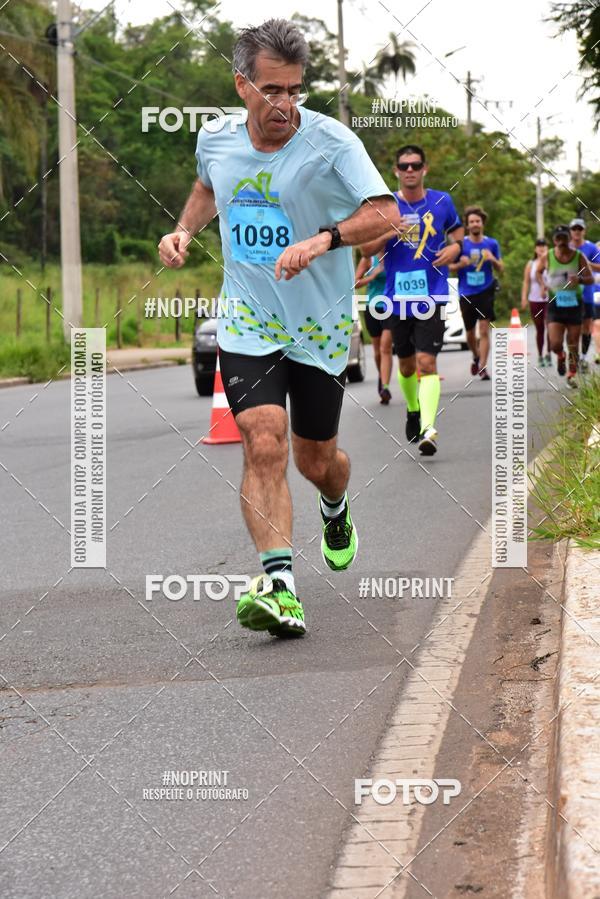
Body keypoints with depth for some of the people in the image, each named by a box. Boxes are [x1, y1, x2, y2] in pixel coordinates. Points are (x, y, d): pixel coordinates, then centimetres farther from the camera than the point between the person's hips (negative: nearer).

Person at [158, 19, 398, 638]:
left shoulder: (331, 141, -13)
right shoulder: (215, 141, 0)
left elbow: (386, 214, -21)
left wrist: (323, 239, -35)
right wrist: (183, 231, 6)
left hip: (320, 329, -1)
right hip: (246, 325, 1)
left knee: (316, 460, 12)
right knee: (264, 446, -20)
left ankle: (336, 511, 50)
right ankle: (279, 586, -26)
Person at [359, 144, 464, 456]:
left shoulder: (442, 202, 2)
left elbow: (457, 231, 18)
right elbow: (365, 249, 2)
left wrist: (455, 247, -5)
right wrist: (387, 234, -18)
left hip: (432, 295, -2)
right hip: (398, 296, 2)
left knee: (426, 361, -16)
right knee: (406, 363, 15)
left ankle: (428, 429, -23)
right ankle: (413, 410, 42)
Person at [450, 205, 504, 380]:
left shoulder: (492, 244, 3)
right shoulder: (461, 244, 1)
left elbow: (501, 270, 8)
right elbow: (450, 268, 6)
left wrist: (493, 260, -12)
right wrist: (460, 264, -15)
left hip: (485, 292, -1)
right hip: (466, 294, 1)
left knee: (484, 330, -11)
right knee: (470, 333, 11)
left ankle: (482, 367, -10)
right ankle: (476, 357, 39)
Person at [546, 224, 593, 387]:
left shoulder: (578, 256, -4)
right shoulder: (548, 256, -3)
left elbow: (590, 279, -3)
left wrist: (579, 279, -25)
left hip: (574, 304, 0)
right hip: (555, 305, 0)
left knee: (573, 344, 3)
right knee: (555, 344, -12)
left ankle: (572, 375, 19)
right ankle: (560, 357, 23)